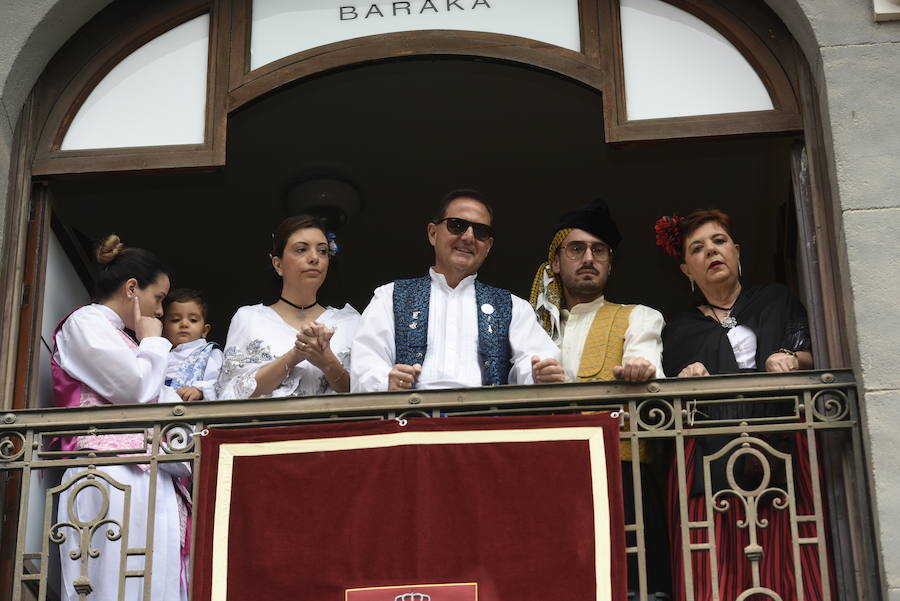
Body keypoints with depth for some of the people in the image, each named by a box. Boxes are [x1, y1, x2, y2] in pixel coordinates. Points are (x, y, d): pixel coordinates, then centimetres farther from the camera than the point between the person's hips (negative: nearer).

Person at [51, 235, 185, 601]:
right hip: (112, 475, -9)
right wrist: (152, 340, 6)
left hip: (145, 475, 9)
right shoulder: (86, 321, 2)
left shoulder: (119, 337, 30)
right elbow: (136, 388, -9)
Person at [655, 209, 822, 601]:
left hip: (782, 447, 0)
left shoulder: (777, 301, 22)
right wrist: (683, 381, -4)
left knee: (788, 567, -13)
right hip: (711, 457, 0)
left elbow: (812, 355, 12)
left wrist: (790, 358, -9)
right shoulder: (679, 331, 22)